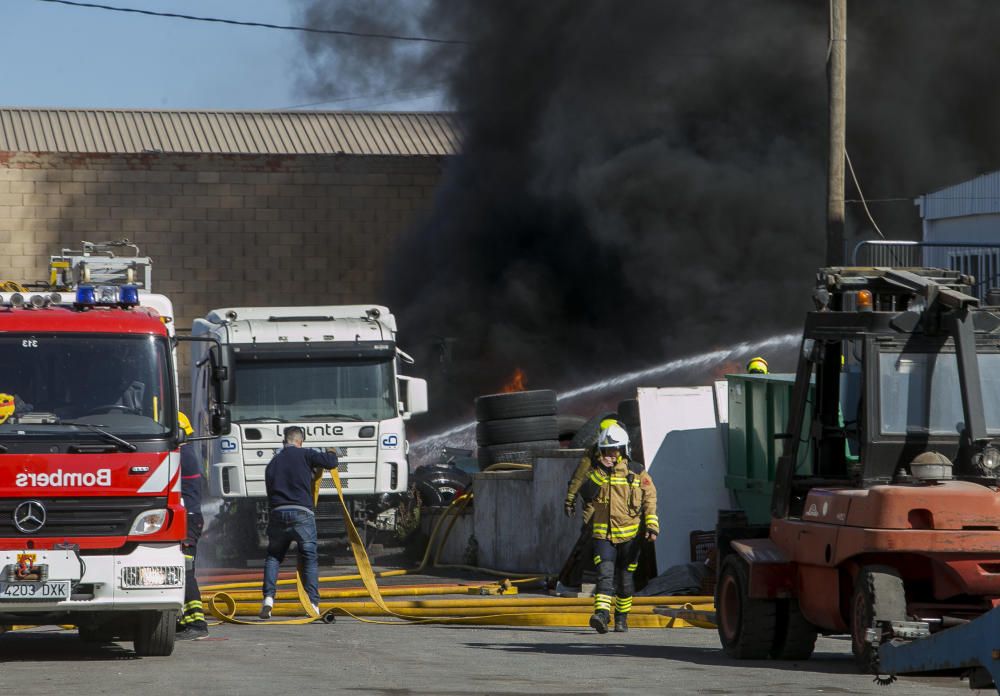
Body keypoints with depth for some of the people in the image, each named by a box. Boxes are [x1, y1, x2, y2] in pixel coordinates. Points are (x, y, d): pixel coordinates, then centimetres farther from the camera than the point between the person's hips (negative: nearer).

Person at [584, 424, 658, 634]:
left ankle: (622, 618, 22)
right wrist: (600, 471, -18)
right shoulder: (597, 472, 6)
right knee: (605, 574, -17)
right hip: (603, 535, 0)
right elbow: (588, 494, -11)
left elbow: (650, 498, 4)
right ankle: (602, 614, -30)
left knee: (624, 578, 9)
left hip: (629, 535, 0)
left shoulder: (636, 472, 2)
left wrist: (652, 526, -5)